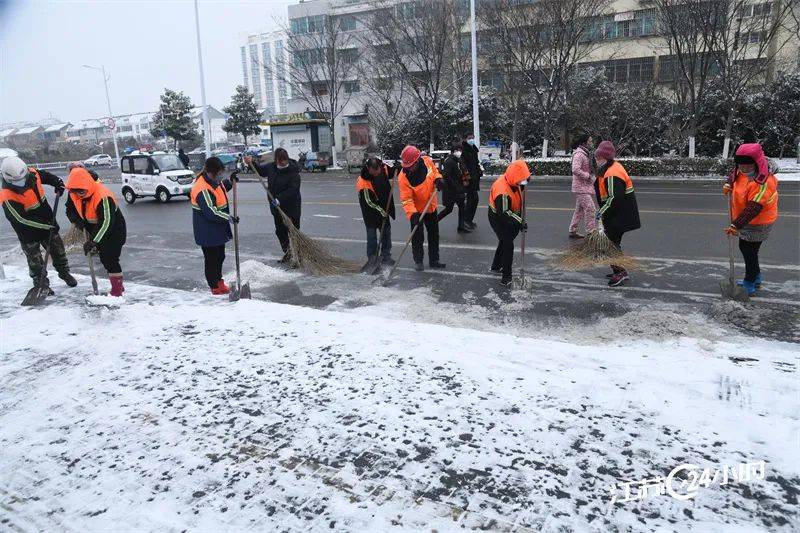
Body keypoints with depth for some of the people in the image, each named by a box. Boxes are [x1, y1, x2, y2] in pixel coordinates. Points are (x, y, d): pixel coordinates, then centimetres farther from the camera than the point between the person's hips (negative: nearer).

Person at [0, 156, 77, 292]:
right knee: (35, 260, 5)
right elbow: (21, 220, -27)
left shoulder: (31, 173, -15)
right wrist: (47, 226, -27)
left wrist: (57, 182, -6)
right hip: (28, 232, -5)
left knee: (58, 249, 19)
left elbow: (44, 175, 10)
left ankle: (64, 272, 40)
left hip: (47, 222, 5)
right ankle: (41, 284, 22)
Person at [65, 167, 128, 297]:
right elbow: (70, 211, 5)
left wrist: (93, 241, -39)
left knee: (110, 258, -15)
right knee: (104, 258, 15)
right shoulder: (74, 194, -8)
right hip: (96, 227, 9)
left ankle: (117, 290, -6)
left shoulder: (103, 197, -34)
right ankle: (118, 285, 29)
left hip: (114, 229, -9)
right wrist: (78, 221, -18)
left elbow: (106, 223, -36)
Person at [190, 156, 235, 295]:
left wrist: (230, 181, 5)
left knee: (220, 256, 22)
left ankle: (219, 281, 39)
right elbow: (211, 212, -31)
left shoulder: (214, 180, 1)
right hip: (207, 232, -10)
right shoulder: (202, 190, -28)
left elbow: (220, 189, 24)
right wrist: (229, 217, -26)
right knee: (211, 259, 3)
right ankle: (215, 287, 16)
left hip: (218, 229, 10)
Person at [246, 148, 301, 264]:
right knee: (280, 231, 15)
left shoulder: (293, 171, -17)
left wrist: (280, 199, -32)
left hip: (291, 207, -7)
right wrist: (252, 163, 8)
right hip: (277, 207, 7)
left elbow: (292, 190, -25)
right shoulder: (271, 167, 4)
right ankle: (287, 253, 29)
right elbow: (260, 169, 25)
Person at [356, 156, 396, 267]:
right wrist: (381, 211, -24)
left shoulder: (384, 168, -13)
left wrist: (397, 168, -10)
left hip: (384, 208, 6)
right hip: (370, 211, -6)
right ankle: (371, 259, 10)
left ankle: (386, 257, 23)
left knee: (386, 231, 11)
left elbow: (391, 174, 11)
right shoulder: (362, 181, -29)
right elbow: (368, 201, -23)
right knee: (371, 234, -1)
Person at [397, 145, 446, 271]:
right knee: (417, 237, 1)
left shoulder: (428, 161, -18)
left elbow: (435, 171, 5)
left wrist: (438, 179, -16)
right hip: (417, 210, -4)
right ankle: (418, 261, 19)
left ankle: (434, 260, 28)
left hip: (431, 206, 4)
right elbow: (406, 199, -28)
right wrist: (412, 214, -40)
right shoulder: (403, 177, -29)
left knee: (434, 235, 14)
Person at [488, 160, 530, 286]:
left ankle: (496, 267, 42)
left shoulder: (513, 182, -9)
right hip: (498, 219, -10)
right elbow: (504, 214, -37)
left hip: (507, 216, 10)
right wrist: (520, 222, -36)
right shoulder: (503, 191, -36)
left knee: (504, 241, 23)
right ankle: (506, 276, -4)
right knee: (508, 245, -12)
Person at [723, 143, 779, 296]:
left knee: (749, 252, -2)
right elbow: (734, 175, 20)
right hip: (747, 222, 10)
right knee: (745, 247, 21)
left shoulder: (763, 183, -31)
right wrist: (728, 184, -3)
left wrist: (736, 225, -38)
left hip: (756, 224, -10)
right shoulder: (744, 173, -4)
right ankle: (756, 277, 40)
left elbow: (752, 209, -35)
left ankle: (749, 285, 12)